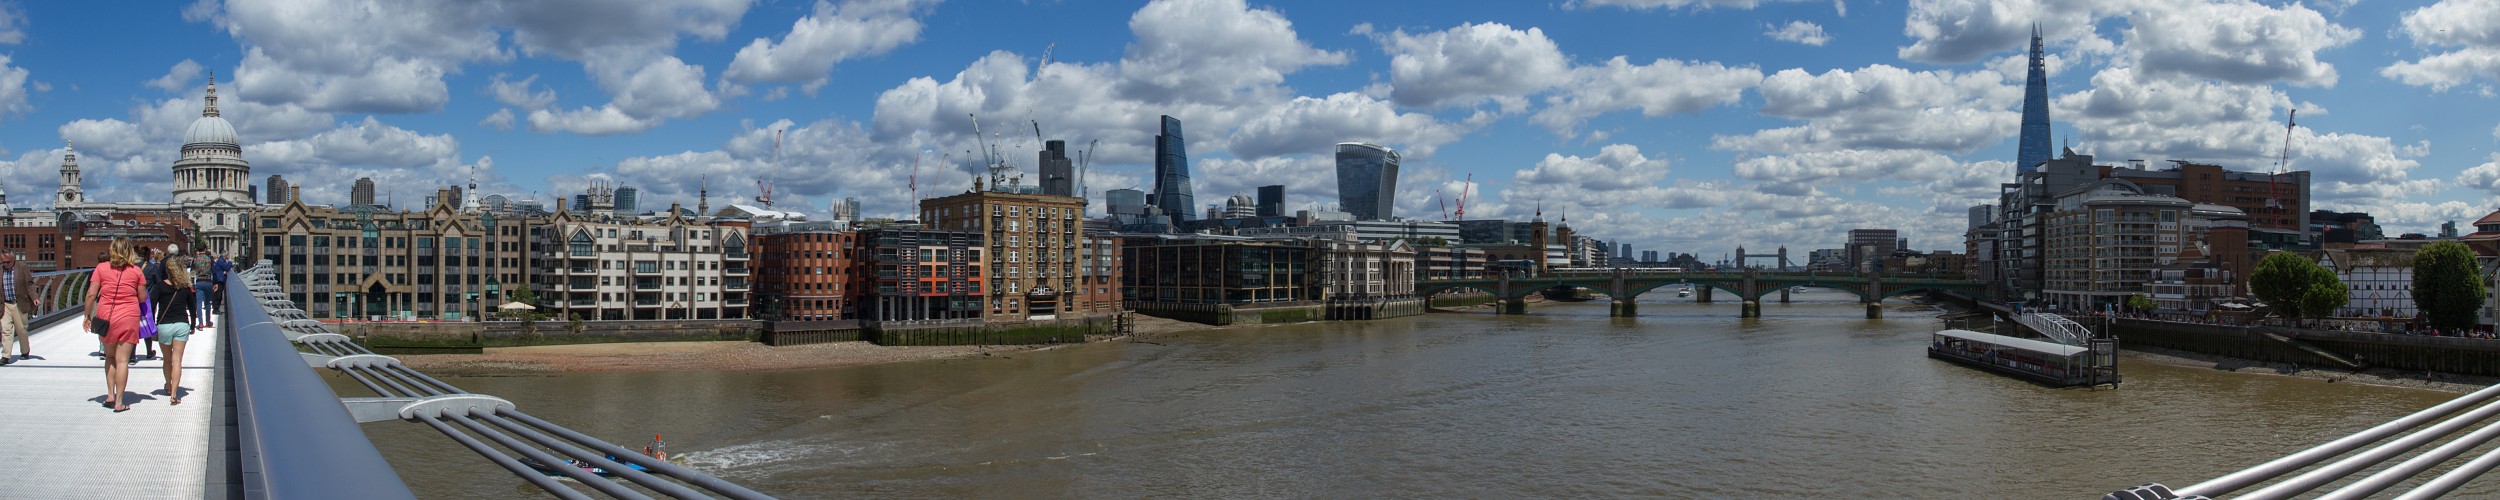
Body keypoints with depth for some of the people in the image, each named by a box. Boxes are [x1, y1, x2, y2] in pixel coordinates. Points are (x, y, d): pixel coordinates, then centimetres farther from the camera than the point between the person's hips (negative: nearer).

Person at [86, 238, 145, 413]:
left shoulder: (101, 268, -1)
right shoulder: (136, 271, -1)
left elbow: (91, 294, -4)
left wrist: (88, 315, 6)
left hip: (105, 317, 1)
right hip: (129, 318, -1)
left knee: (110, 356, 20)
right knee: (122, 360, -1)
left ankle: (110, 394, 15)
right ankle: (119, 402, -1)